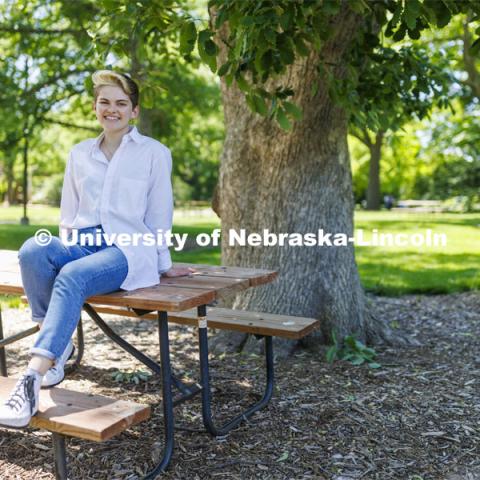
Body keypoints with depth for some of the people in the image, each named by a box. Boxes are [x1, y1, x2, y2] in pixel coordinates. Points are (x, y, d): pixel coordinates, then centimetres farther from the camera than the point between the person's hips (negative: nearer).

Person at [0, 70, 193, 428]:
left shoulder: (155, 153, 9)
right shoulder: (80, 154, 20)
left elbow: (159, 215, 8)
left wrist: (163, 264, 10)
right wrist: (64, 250, 12)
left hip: (128, 248, -4)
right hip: (82, 243, 4)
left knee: (72, 276, -35)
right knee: (32, 250, -30)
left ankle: (32, 380, -40)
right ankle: (59, 345, -18)